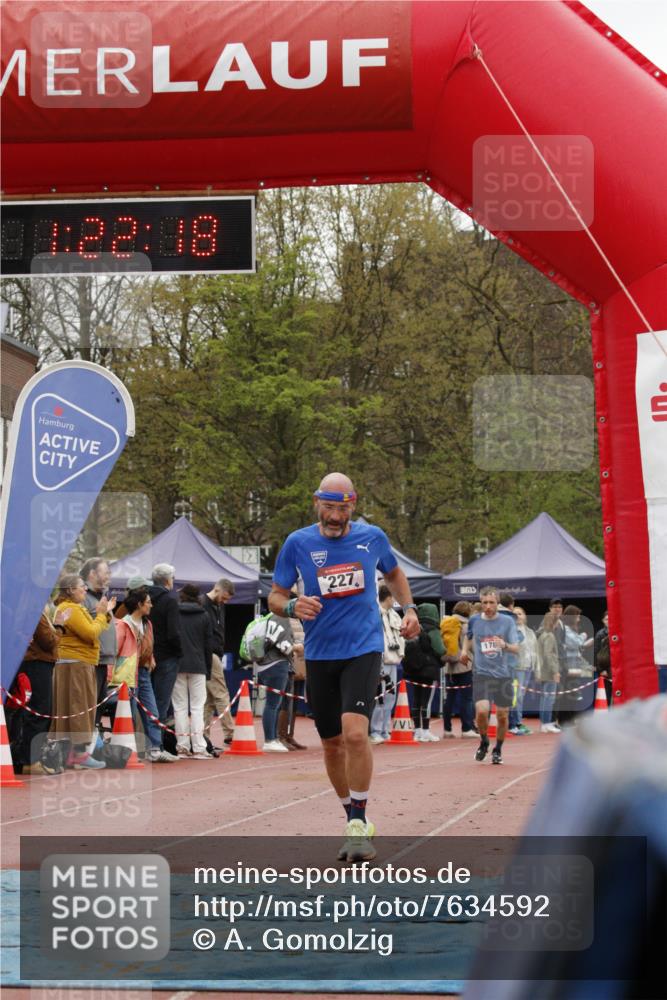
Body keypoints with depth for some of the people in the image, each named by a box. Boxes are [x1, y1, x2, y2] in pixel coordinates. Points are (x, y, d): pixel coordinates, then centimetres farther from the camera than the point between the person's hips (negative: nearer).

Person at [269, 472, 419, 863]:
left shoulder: (372, 537, 2)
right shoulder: (298, 544, -1)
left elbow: (394, 572, 23)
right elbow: (275, 596, 6)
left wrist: (409, 608, 8)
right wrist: (293, 606, -16)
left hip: (364, 649, -2)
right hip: (319, 655, 2)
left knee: (355, 732, -21)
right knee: (332, 743, 8)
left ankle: (359, 826, -11)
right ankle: (356, 821, 26)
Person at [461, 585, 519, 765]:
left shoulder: (507, 621, -1)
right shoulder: (474, 620, 5)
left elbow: (516, 649, -6)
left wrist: (505, 645, -25)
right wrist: (465, 650, 12)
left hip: (503, 675, 0)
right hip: (481, 674, 0)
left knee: (503, 715, 3)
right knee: (481, 711, -18)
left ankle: (498, 750, 27)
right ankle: (484, 742, 10)